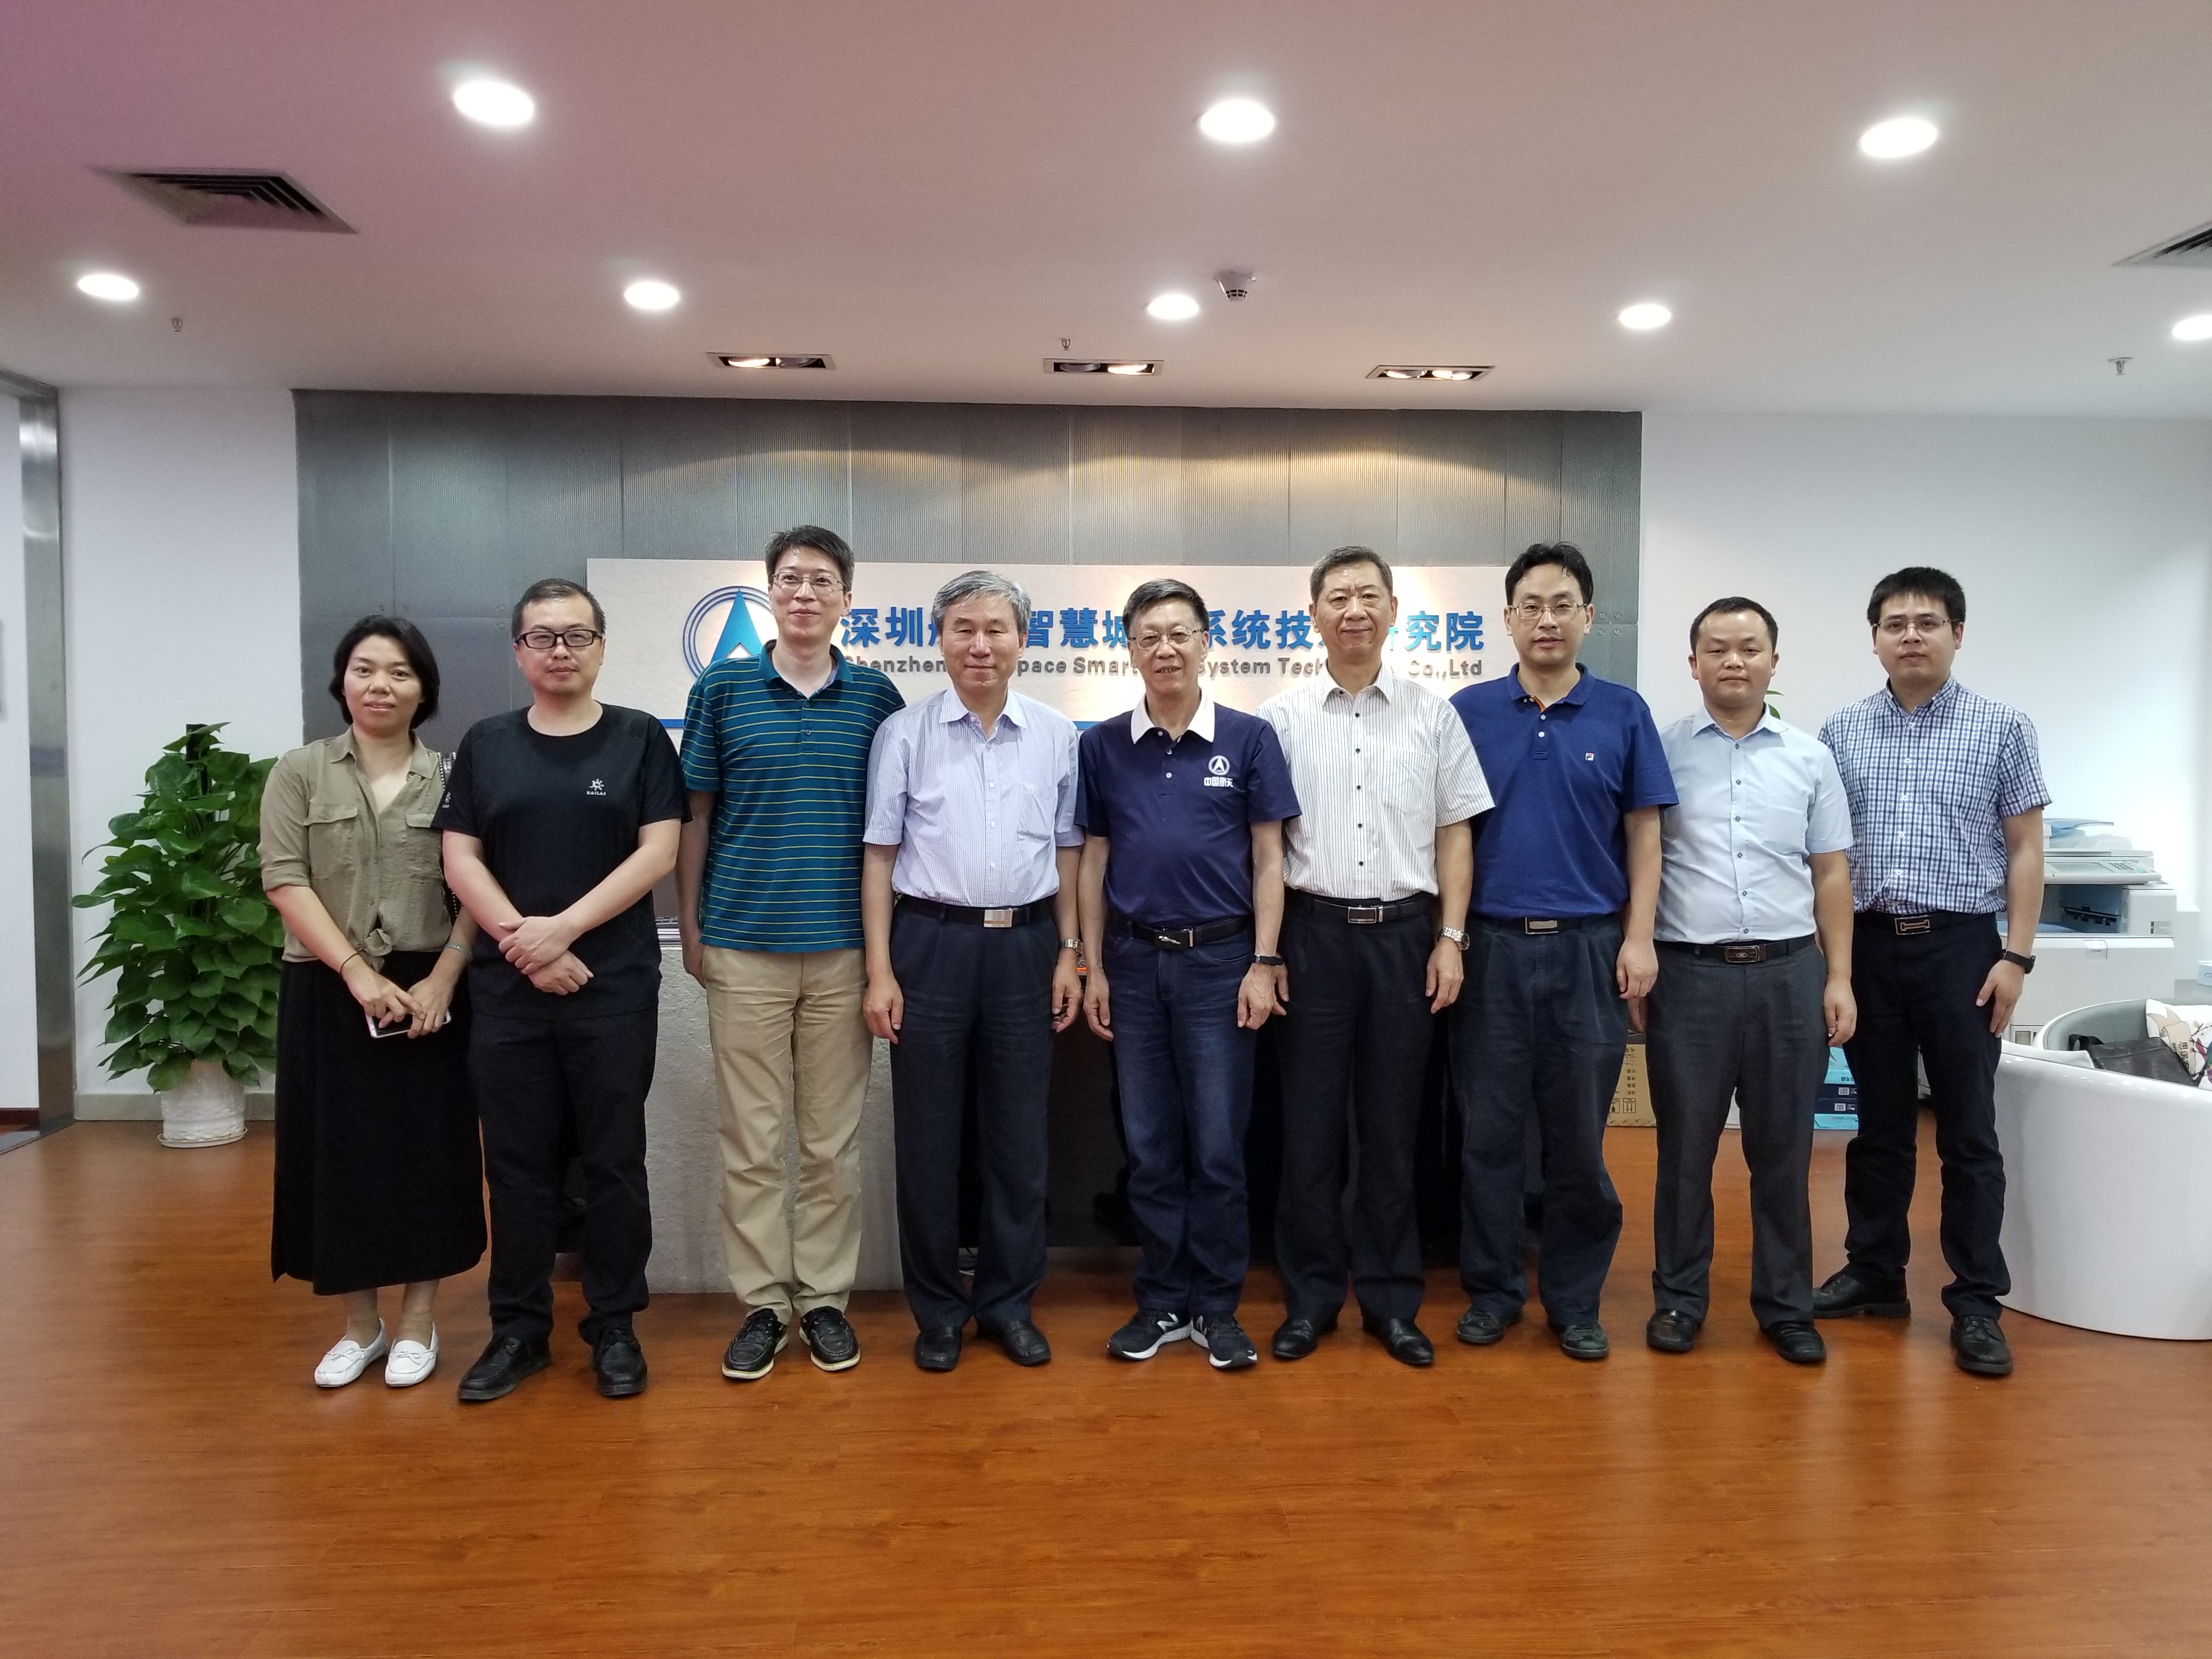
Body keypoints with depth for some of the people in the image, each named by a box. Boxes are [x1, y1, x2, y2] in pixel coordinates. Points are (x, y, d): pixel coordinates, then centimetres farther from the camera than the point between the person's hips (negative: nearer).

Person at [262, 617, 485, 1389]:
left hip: (428, 991, 0)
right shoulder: (300, 772, 3)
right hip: (327, 992, 1)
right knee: (339, 1151, 6)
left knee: (427, 1148, 4)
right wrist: (358, 971, -15)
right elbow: (284, 880, -6)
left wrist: (442, 978, -13)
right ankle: (360, 1322, 21)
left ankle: (418, 1320, 18)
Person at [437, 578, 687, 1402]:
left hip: (616, 983, -2)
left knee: (614, 1161, 5)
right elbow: (460, 859, 3)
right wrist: (524, 940, -10)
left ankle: (614, 1326, 18)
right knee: (517, 1163, 9)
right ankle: (519, 1327, 22)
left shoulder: (640, 738, 2)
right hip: (506, 986, 2)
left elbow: (657, 852, -6)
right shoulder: (486, 744, 10)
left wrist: (564, 927, -14)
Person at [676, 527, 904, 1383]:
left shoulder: (876, 696, 4)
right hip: (742, 944, 0)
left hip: (844, 946, 1)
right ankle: (762, 1303, 18)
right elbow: (695, 816, 7)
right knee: (751, 1141, 5)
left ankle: (825, 1298, 20)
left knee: (834, 1141, 7)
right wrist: (690, 926, 4)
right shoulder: (721, 689, 3)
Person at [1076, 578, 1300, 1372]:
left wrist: (1263, 965, -6)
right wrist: (1094, 969, 4)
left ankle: (1217, 1308, 17)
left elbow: (1267, 859, 0)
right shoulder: (1102, 746, 5)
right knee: (1149, 1144, 9)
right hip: (1135, 960, 2)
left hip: (1220, 959, -2)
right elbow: (1094, 861, 8)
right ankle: (1162, 1302, 22)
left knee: (1218, 1145, 3)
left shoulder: (1249, 739, 0)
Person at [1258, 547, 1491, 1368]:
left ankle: (1391, 1300, 21)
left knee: (1392, 1125, 8)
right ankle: (1310, 1298, 18)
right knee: (1310, 1124, 5)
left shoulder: (1432, 715, 7)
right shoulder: (1281, 718, 3)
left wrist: (1451, 939, 0)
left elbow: (1454, 833, 8)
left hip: (1405, 931, 1)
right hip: (1314, 931, -1)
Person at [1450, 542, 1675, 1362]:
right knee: (1490, 1129, 7)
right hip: (1491, 946, 0)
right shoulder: (1469, 711, 4)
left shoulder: (1623, 713, 4)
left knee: (1580, 1136, 7)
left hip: (1589, 947, 0)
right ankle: (1492, 1289, 21)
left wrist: (1639, 938, -4)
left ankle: (1575, 1300, 22)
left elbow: (1643, 833, 5)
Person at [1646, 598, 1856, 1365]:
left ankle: (1785, 1304, 23)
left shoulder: (1810, 758, 9)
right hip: (1690, 972, -2)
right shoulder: (1661, 750, 2)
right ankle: (1678, 1298, 20)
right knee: (1684, 1145, 7)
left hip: (1789, 971, 2)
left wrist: (1839, 978, 4)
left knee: (1783, 1148, 10)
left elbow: (1831, 874, 10)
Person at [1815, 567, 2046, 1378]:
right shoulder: (1840, 732, 5)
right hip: (1868, 945, 2)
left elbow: (2025, 849, 0)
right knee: (1880, 1122, 12)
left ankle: (1976, 1302, 13)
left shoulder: (2001, 727, 0)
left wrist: (2016, 955, -6)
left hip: (1960, 946, -2)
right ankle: (1875, 1272, 24)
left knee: (1968, 1132, 3)